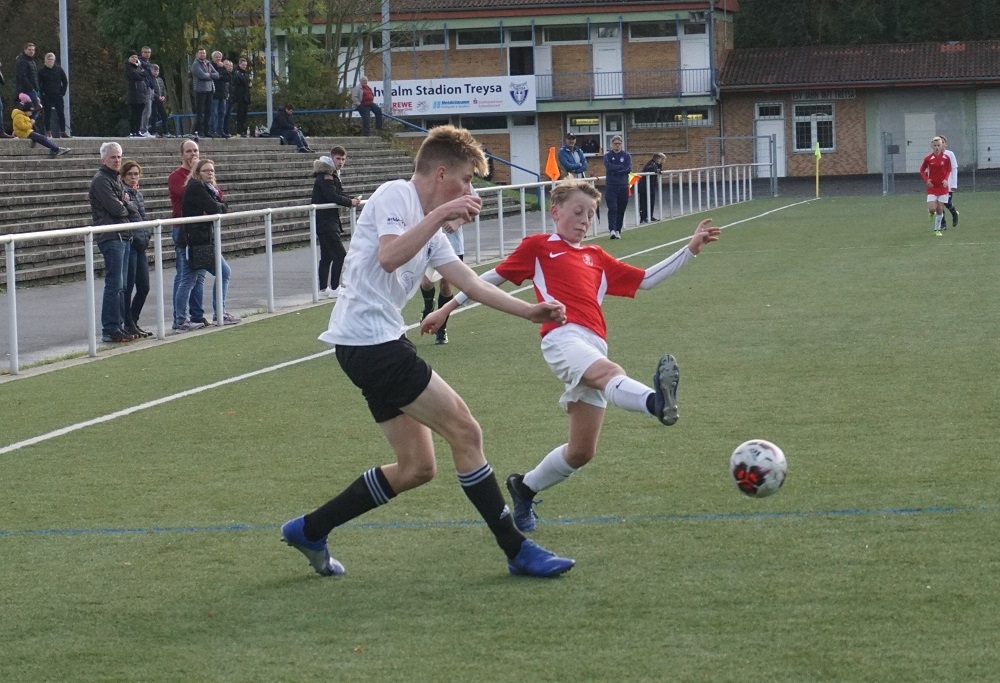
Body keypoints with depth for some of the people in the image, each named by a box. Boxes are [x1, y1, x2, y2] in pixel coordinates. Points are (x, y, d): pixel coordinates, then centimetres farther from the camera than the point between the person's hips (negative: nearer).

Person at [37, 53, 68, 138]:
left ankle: (63, 132, 2)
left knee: (61, 114, -2)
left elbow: (65, 82, 10)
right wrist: (42, 93, -7)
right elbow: (38, 84, 2)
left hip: (57, 96, 1)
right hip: (46, 97, -1)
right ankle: (48, 133, 4)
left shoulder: (59, 69, 6)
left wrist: (62, 92, 2)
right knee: (47, 114, 0)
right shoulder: (41, 71, 1)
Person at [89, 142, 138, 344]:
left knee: (121, 286, 12)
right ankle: (110, 330, -11)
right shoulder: (101, 181, -9)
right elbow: (116, 209, -17)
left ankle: (120, 326, 16)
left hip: (124, 236, 10)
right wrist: (126, 206, 3)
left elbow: (133, 208, 18)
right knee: (114, 285, -11)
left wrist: (124, 205, -3)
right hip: (111, 238, -10)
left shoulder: (116, 180, 21)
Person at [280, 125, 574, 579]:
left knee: (416, 467, 10)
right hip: (369, 341, -11)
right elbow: (389, 257, -26)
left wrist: (531, 312, 16)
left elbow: (472, 284, 21)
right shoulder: (395, 195, -9)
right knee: (465, 432, -9)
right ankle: (517, 551, -3)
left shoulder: (429, 224, 20)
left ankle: (309, 530, 19)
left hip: (380, 343, 11)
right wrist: (440, 214, -26)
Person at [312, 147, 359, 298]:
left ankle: (323, 288, 17)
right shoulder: (325, 176, -14)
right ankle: (334, 288, -9)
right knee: (340, 254, -12)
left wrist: (352, 200, -4)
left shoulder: (333, 175, 17)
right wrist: (350, 202, -12)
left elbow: (339, 195, 14)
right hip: (325, 222, -10)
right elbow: (332, 197, -23)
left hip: (330, 222, 10)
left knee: (327, 256, 12)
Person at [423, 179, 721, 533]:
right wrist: (447, 308, 22)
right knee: (608, 372, -40)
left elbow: (644, 280, 27)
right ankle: (656, 402, -73)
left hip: (594, 347, 6)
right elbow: (494, 277, 20)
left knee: (582, 452, 3)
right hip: (563, 337, -6)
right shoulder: (537, 246, 15)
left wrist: (690, 250, 23)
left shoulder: (596, 257, 28)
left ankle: (525, 488, 27)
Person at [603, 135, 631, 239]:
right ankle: (612, 230, -22)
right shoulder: (607, 155, 4)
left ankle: (618, 230, 14)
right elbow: (608, 167, -13)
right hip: (611, 186, -2)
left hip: (623, 186, 2)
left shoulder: (626, 155, 7)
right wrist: (621, 167, -10)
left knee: (621, 210, 5)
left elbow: (629, 169, -7)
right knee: (612, 208, -14)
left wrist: (615, 169, -11)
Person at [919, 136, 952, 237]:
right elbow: (922, 170, 5)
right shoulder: (928, 159, -5)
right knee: (932, 208, -14)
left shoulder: (946, 158, -4)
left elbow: (949, 170, 7)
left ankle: (937, 229, 16)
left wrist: (946, 179, -11)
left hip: (943, 186, 1)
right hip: (932, 187, -1)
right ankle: (931, 212, 24)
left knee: (940, 209, 2)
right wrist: (926, 180, -11)